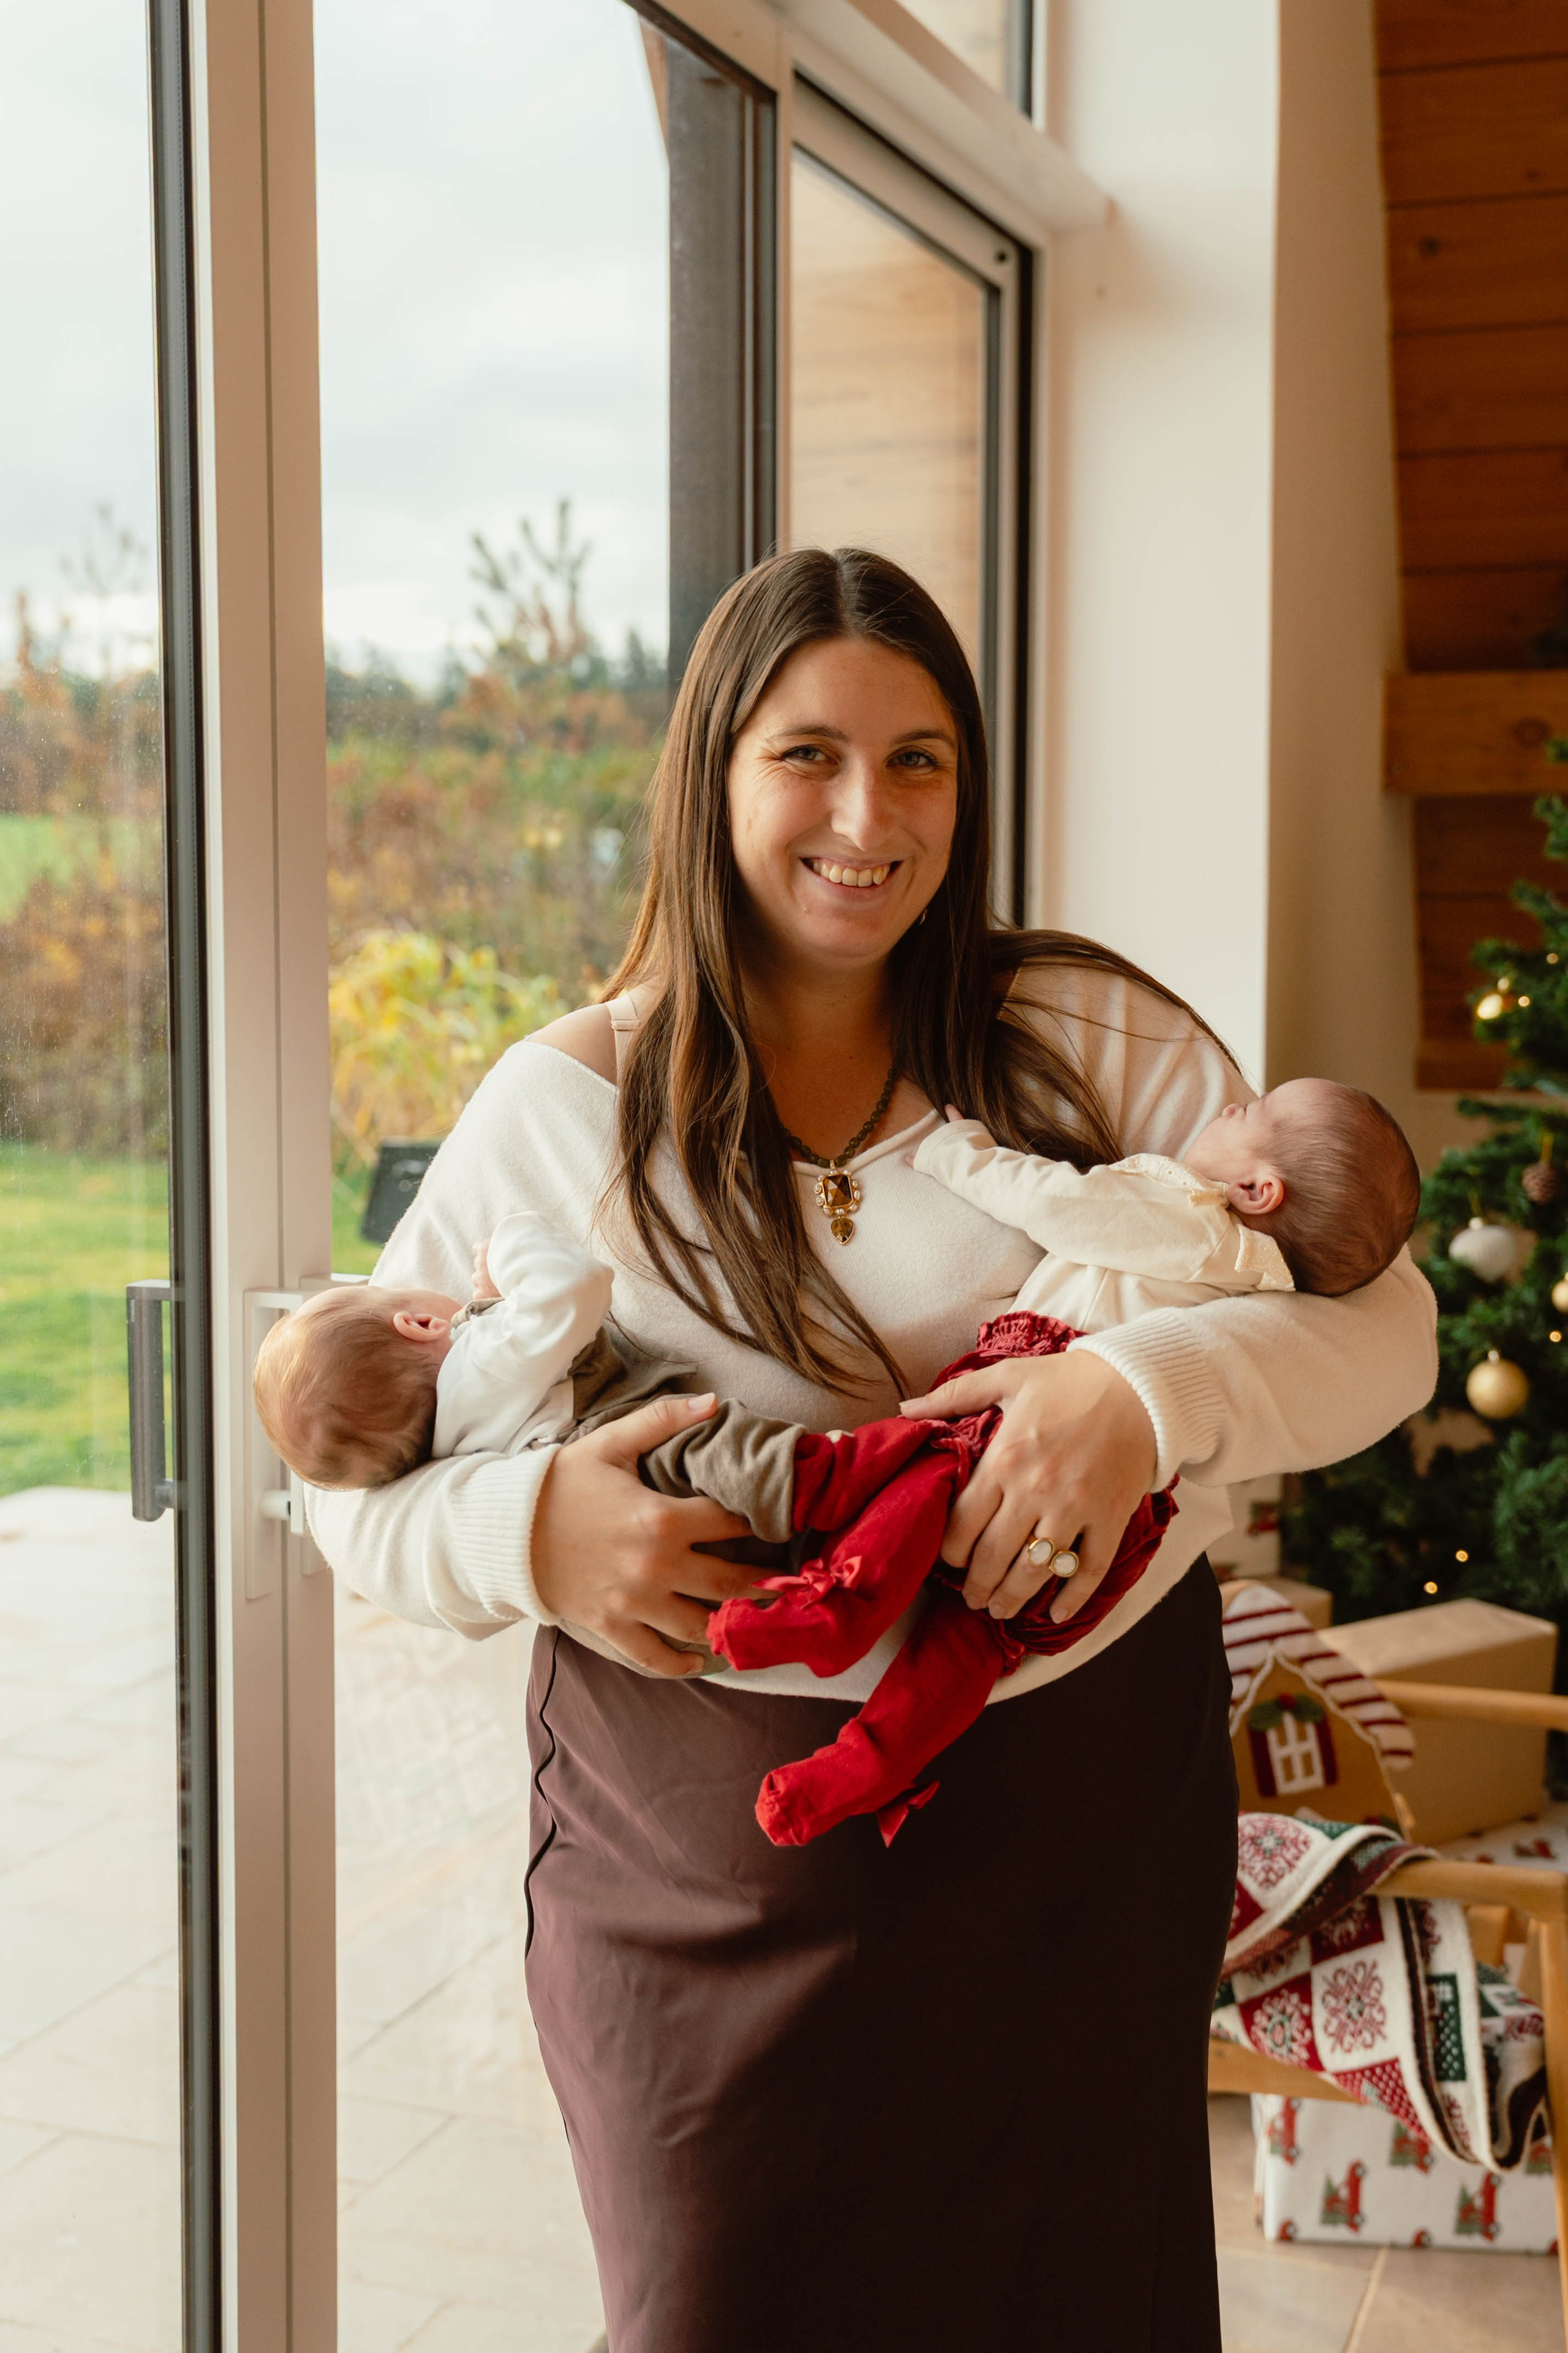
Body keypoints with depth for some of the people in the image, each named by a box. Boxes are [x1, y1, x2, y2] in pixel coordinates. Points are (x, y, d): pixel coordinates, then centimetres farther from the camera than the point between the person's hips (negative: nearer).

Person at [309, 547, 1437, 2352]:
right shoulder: (562, 1106, -1)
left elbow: (1378, 1315, -3)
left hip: (1086, 1807, 2)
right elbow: (356, 1476, 3)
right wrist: (527, 1530, -19)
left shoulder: (1089, 1038, 0)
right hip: (708, 1846, -1)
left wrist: (1149, 1388, -23)